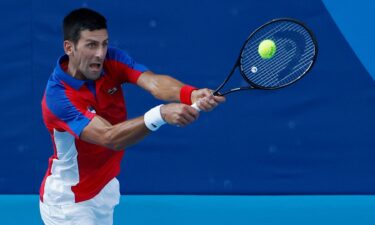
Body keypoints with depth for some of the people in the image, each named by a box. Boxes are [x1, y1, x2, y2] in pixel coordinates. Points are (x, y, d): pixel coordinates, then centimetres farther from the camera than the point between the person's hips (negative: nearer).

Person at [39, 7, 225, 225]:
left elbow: (154, 82, -29)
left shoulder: (112, 61, -11)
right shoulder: (58, 96, -28)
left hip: (106, 189, 7)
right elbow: (110, 137, -38)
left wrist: (191, 94, -50)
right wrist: (160, 114, -53)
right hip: (69, 203, -7)